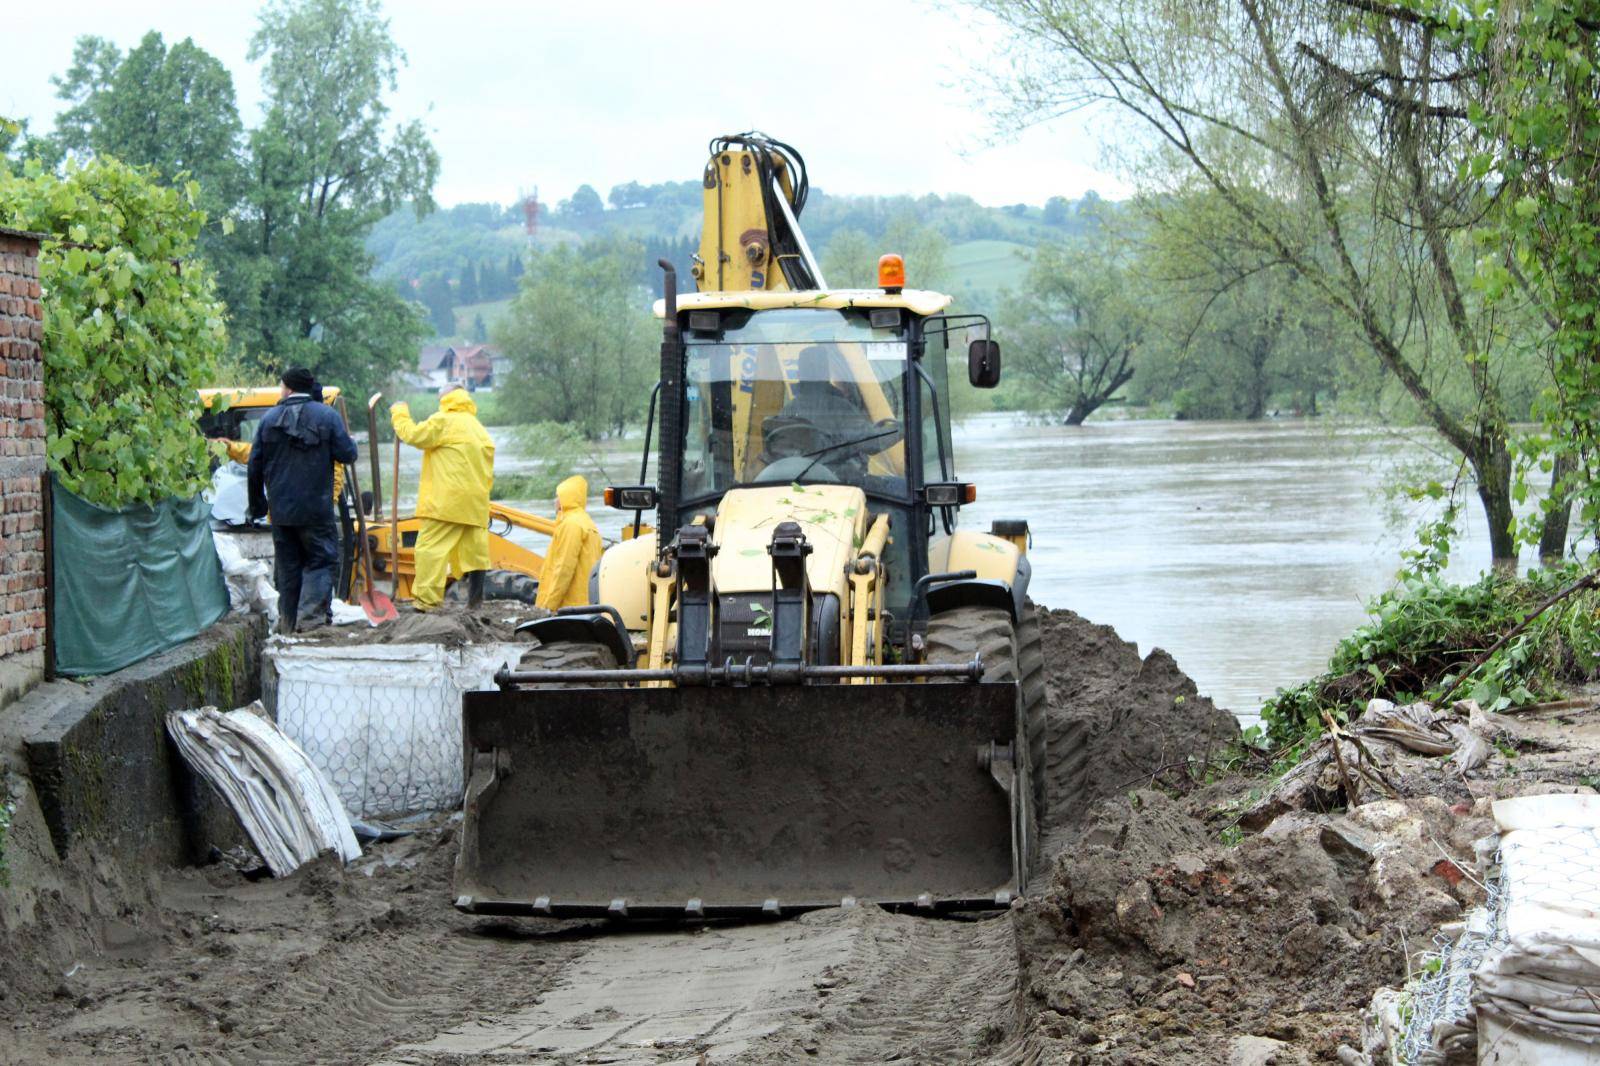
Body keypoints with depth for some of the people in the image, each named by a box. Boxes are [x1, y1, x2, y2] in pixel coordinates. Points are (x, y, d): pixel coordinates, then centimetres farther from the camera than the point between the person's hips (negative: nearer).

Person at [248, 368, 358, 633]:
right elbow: (347, 454, -7)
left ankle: (288, 621, 13)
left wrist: (257, 503, 19)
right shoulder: (327, 416, -4)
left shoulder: (269, 419, 6)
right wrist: (347, 439, 17)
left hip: (280, 509, 3)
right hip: (316, 510, -3)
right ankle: (312, 614, -15)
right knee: (321, 561, 1)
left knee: (287, 565, 11)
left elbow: (255, 465, 8)